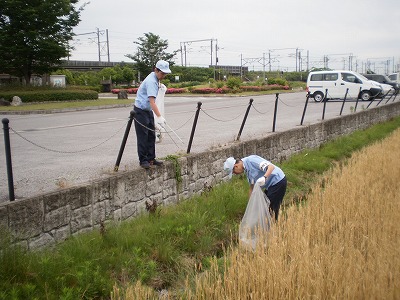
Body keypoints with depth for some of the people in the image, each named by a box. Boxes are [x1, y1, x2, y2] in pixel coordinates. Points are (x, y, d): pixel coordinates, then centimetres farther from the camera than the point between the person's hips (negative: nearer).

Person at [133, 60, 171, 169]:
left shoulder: (155, 79, 8)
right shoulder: (151, 81, -23)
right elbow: (151, 101, -33)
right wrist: (159, 116, -40)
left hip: (148, 110, 10)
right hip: (140, 111, -9)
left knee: (151, 135, 8)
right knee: (143, 136, -5)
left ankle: (151, 158, 14)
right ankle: (143, 160, 2)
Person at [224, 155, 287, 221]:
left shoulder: (251, 160, -20)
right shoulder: (247, 170, 9)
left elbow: (271, 166, -26)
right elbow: (252, 187, 16)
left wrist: (264, 177, -42)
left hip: (278, 181, -10)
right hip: (271, 184, 10)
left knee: (271, 208, -5)